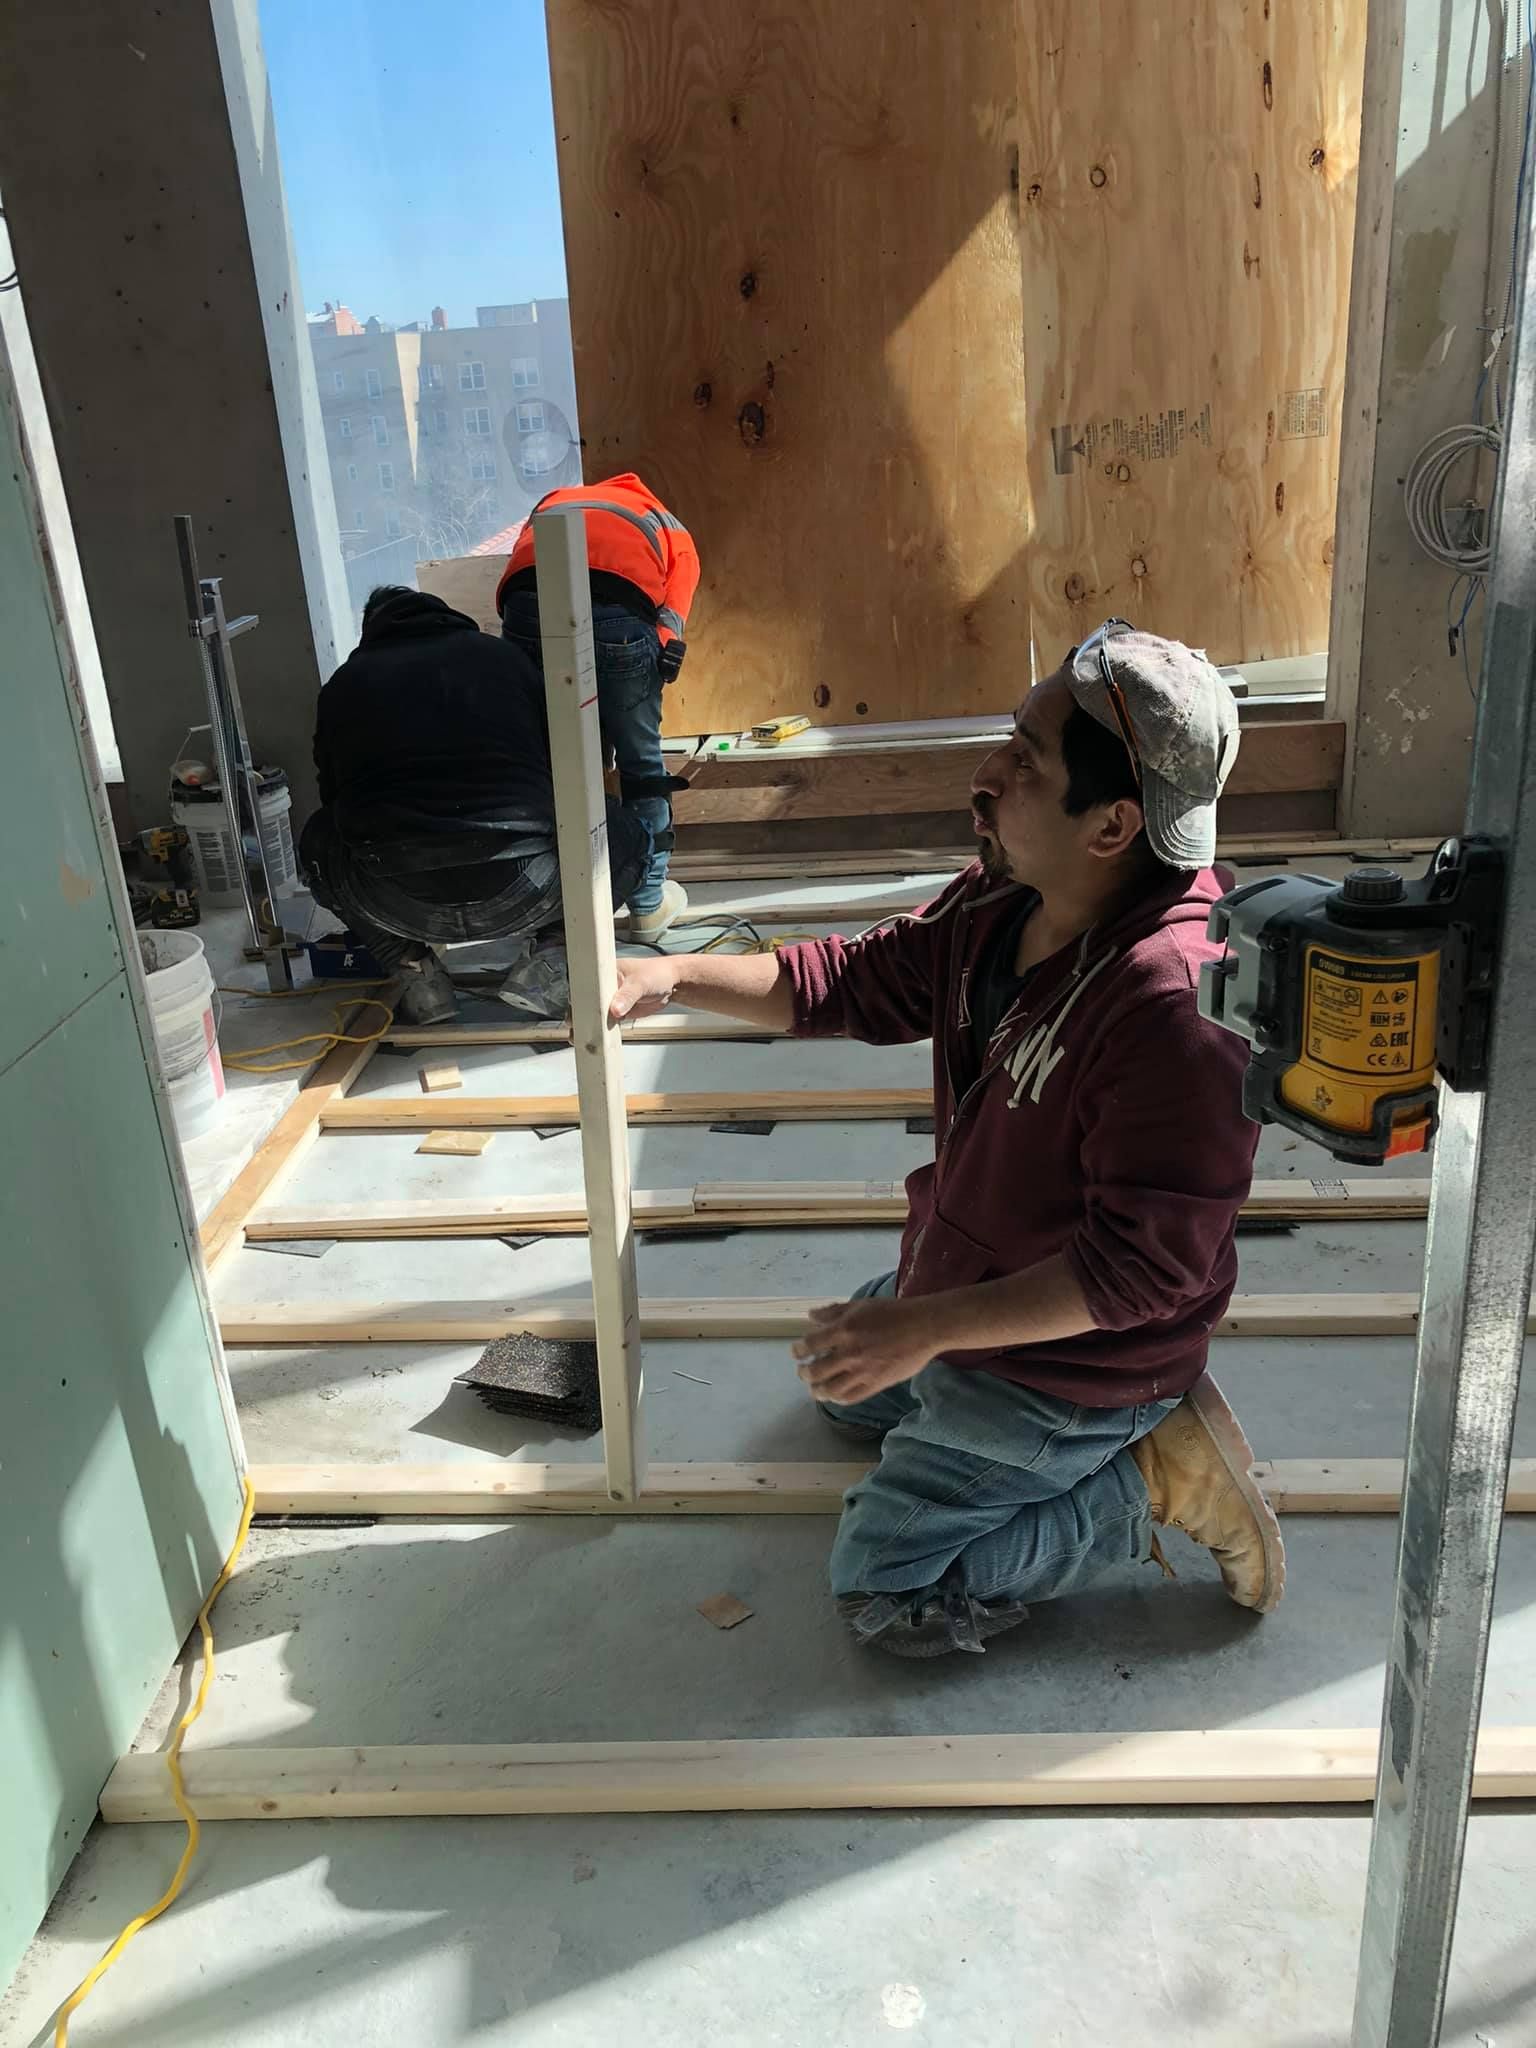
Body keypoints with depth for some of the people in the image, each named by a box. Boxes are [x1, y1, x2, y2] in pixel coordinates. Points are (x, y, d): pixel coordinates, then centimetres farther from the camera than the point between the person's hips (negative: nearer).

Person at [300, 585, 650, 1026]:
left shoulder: (344, 683, 19)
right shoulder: (500, 655, 18)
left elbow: (335, 797, 29)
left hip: (401, 902, 0)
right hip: (523, 893, 0)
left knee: (319, 843, 33)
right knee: (626, 834, 27)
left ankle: (416, 971, 15)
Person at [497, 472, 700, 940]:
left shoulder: (555, 500, 42)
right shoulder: (673, 533, 35)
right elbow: (674, 603, 15)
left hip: (529, 604, 2)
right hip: (617, 613, -2)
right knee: (640, 761, 16)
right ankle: (649, 904, 26)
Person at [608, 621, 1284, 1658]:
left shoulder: (1173, 1007, -37)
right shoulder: (1004, 901, -10)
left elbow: (1146, 1263, -33)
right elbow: (862, 980, 1)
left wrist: (925, 1325, -32)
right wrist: (675, 975, -12)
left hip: (1068, 1361, -9)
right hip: (964, 1282, 9)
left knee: (882, 1594, 1)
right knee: (845, 1386, 32)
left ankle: (1147, 1479, 5)